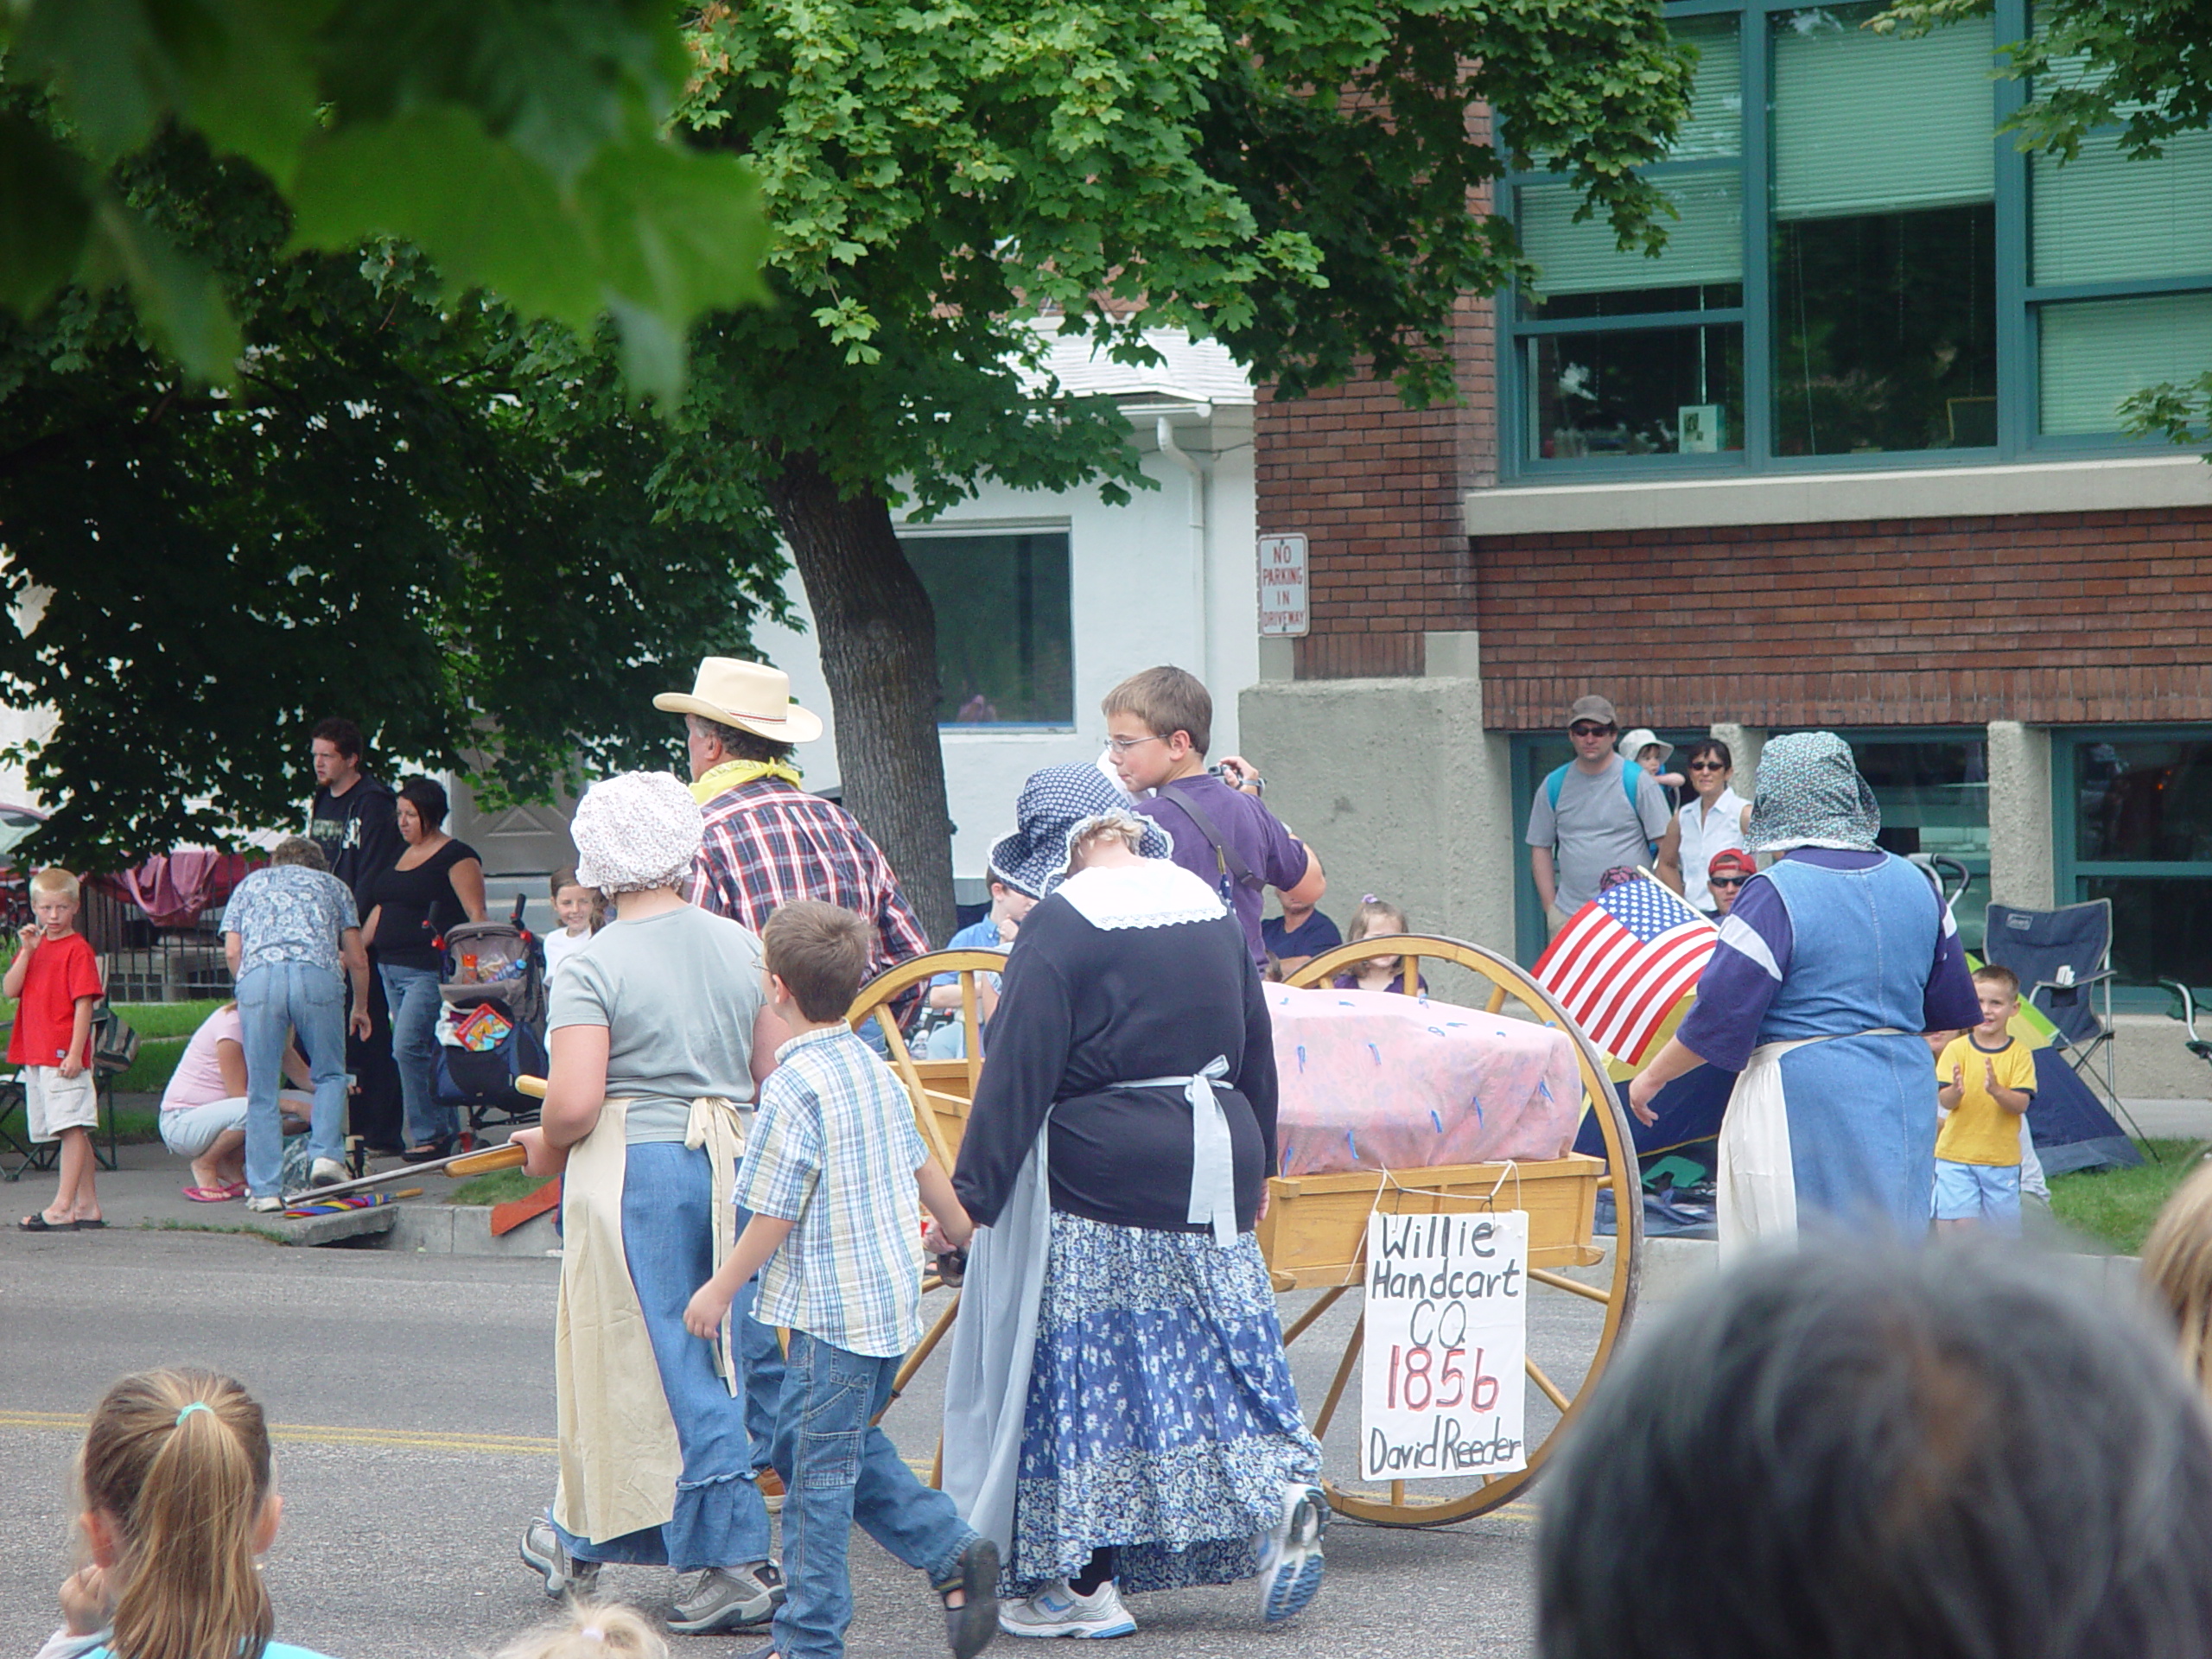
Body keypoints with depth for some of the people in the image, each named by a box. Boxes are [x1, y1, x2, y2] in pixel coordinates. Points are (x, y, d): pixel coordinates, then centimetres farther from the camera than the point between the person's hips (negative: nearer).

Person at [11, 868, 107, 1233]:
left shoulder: (77, 949, -6)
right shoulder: (32, 946, 16)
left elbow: (84, 1004, -11)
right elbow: (10, 990, 5)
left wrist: (75, 1053, -17)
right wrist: (27, 952, -7)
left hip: (64, 1055, -8)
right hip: (34, 1054, 8)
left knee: (72, 1127, -10)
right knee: (74, 1131, 10)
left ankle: (63, 1207, -15)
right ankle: (88, 1206, 13)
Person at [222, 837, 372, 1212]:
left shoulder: (250, 884, 32)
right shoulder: (332, 885, 31)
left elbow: (232, 951, 18)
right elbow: (357, 959, 25)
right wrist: (360, 1008, 40)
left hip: (257, 975, 0)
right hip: (318, 974, 0)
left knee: (261, 1090, 5)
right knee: (329, 1074, 17)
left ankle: (265, 1190, 3)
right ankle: (326, 1155, -2)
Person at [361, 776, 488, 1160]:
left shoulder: (455, 856, -7)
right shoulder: (398, 855, 18)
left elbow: (476, 915, -12)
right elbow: (380, 909, 23)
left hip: (430, 969, -8)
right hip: (391, 968, 8)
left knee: (409, 1046, -15)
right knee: (426, 1052, 9)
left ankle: (428, 1134, -7)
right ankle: (447, 1131, 14)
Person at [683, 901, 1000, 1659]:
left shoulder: (793, 1088, -17)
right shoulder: (876, 1070, 7)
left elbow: (775, 1217, -16)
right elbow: (922, 1167, 20)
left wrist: (719, 1290, -4)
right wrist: (962, 1231, 38)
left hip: (834, 1310, -9)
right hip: (893, 1294, 9)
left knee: (819, 1471, 0)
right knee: (850, 1447, 21)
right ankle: (954, 1553, 12)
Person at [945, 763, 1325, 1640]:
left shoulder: (1062, 923, -12)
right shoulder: (1209, 905, 9)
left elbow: (1019, 1071, -14)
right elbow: (1255, 1048, 16)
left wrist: (975, 1190, -10)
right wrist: (1253, 1165, 26)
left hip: (1095, 1177, -6)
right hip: (1214, 1168, 6)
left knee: (1081, 1370, 1)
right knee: (1221, 1347, 12)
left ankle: (1083, 1584, 4)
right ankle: (1283, 1496, -7)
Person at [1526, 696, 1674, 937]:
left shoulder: (1638, 781, 1)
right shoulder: (1553, 786, 10)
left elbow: (1668, 846, 1)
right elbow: (1540, 848, 15)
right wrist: (1550, 908, 7)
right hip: (1570, 915, 3)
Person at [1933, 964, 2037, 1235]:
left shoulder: (2020, 1054, 0)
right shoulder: (1956, 1049, 0)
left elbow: (2021, 1103, -9)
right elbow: (1944, 1101, -8)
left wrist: (1996, 1091, -28)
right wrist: (1956, 1091, -30)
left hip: (2002, 1159, 1)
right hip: (1956, 1155, -1)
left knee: (2003, 1229, 5)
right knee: (1961, 1225, -8)